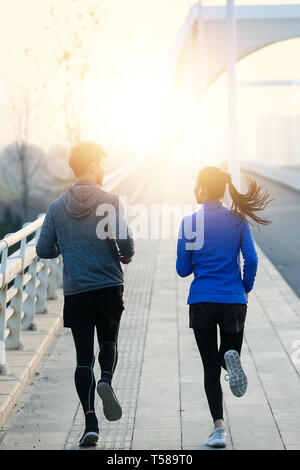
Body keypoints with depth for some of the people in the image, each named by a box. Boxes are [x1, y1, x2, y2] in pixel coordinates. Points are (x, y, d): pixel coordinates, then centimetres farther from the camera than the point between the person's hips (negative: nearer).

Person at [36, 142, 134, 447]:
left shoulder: (57, 207, 4)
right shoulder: (110, 201, -6)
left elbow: (44, 250, 2)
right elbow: (124, 239, -16)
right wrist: (126, 256, 7)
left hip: (75, 293, 2)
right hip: (109, 288, -2)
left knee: (83, 358, 5)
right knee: (109, 342, 18)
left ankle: (90, 422, -3)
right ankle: (106, 379, -13)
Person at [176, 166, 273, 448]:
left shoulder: (189, 223, -3)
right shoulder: (238, 220, -1)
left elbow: (183, 269, 1)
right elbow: (251, 260, -7)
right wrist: (246, 287, 11)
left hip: (201, 302, -1)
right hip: (234, 301, 1)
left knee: (210, 368, 7)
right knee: (228, 354, 19)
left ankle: (219, 428, -7)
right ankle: (230, 358, -19)